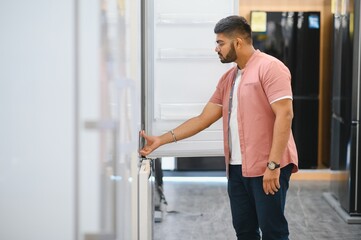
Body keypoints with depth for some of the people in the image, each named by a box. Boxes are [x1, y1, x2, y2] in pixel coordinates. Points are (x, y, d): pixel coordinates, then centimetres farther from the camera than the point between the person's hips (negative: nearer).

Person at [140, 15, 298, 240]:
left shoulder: (270, 68, -9)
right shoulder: (228, 78, 16)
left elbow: (284, 115, -16)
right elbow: (203, 119, 16)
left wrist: (273, 165, -21)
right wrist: (161, 140, 10)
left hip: (267, 168, -8)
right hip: (237, 168, 8)